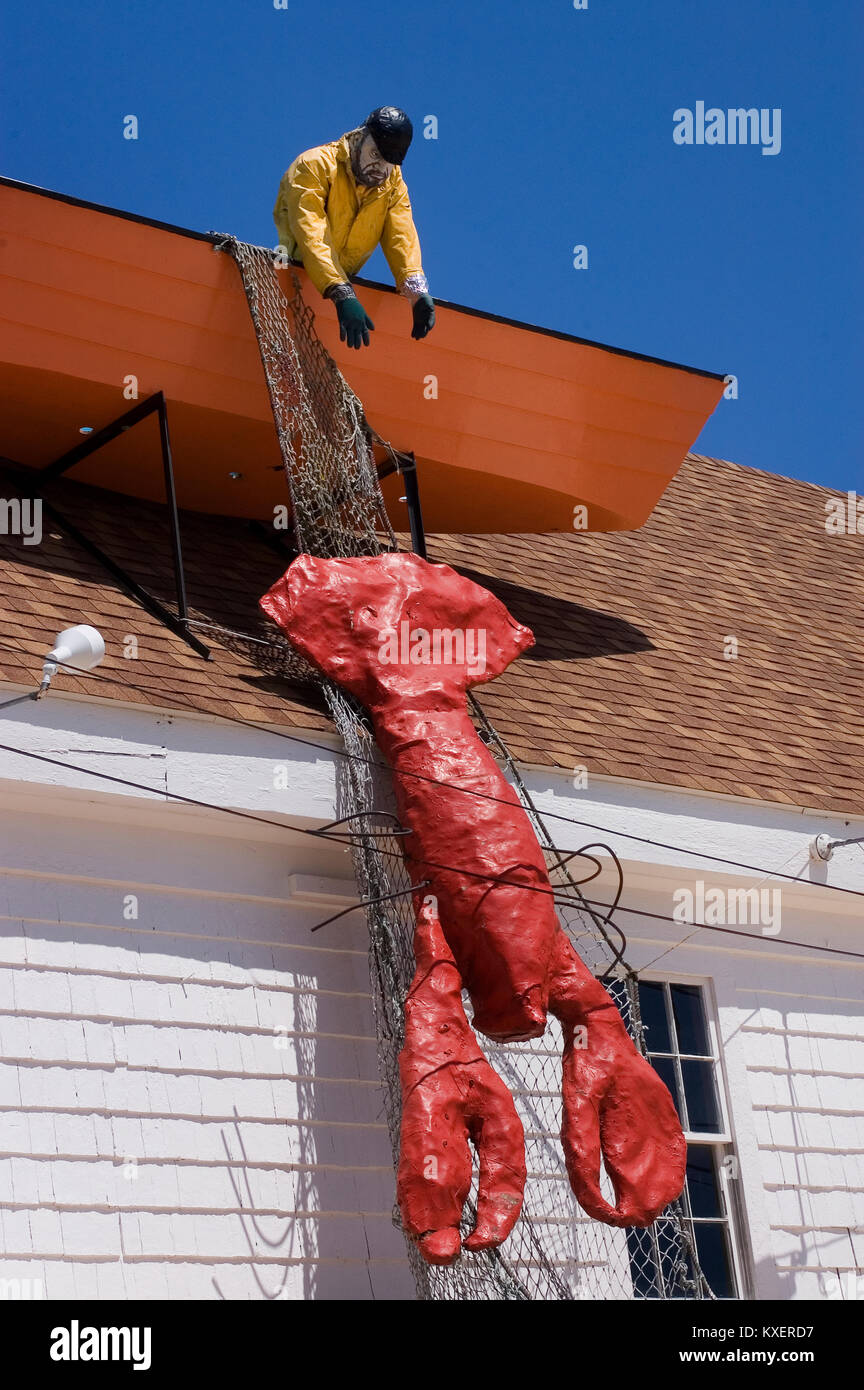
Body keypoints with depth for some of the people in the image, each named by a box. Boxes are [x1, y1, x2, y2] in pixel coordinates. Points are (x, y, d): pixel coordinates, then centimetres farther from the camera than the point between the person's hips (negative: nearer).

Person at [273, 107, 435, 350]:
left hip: (343, 283, 5)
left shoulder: (394, 183, 4)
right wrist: (343, 296, -41)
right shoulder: (315, 166, -16)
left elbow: (402, 236, -8)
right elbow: (311, 237, -28)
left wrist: (417, 291, -29)